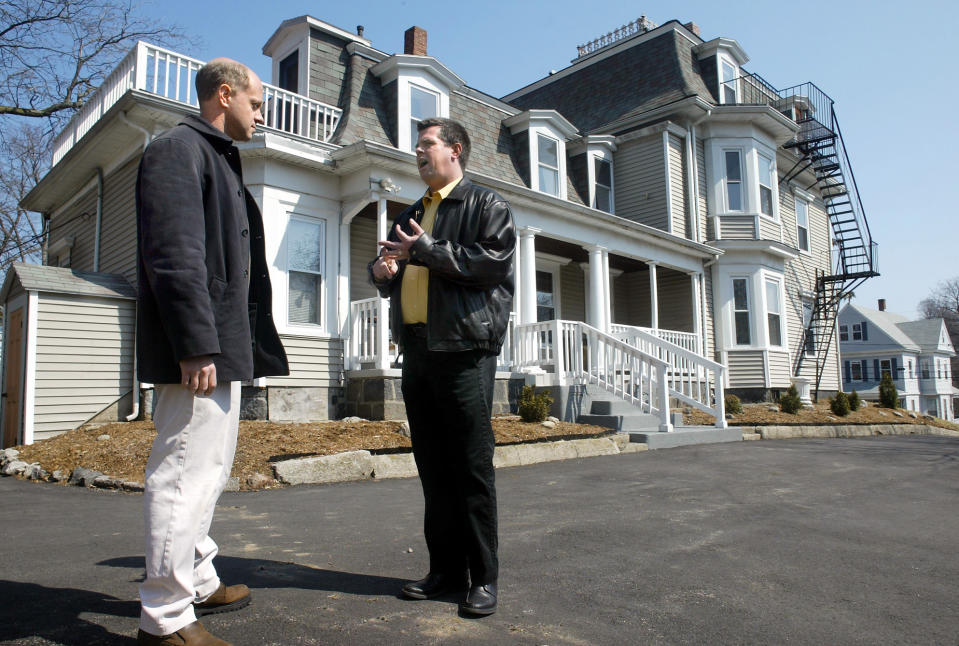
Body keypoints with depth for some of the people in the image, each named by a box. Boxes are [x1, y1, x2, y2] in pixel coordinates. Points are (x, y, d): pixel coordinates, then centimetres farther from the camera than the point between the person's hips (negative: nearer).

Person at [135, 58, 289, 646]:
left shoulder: (220, 160, 24)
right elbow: (173, 255, -19)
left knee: (208, 469, 17)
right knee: (187, 475, -6)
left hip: (223, 345, 11)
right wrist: (196, 347, -24)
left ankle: (199, 584, 32)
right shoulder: (178, 149, -6)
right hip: (200, 348, -11)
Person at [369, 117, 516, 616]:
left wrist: (427, 250, -11)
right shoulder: (410, 216, 25)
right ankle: (445, 569, 21)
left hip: (464, 350, -7)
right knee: (432, 466, 10)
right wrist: (382, 271, 5)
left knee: (471, 466, -2)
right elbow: (390, 279, 29)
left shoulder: (486, 205, 3)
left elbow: (494, 260, -14)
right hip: (416, 350, 7)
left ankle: (483, 576, 10)